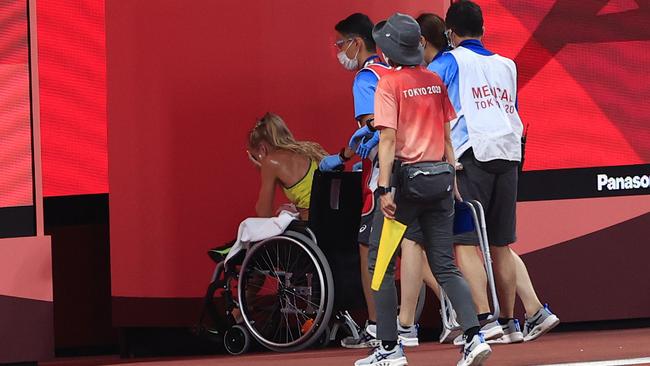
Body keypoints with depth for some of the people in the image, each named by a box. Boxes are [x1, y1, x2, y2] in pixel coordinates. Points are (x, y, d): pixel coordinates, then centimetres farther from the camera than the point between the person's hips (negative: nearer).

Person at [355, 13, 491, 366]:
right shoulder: (435, 81, 10)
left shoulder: (389, 83, -9)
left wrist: (384, 188, -18)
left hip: (408, 178, -6)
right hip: (440, 178, 6)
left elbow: (388, 138, -15)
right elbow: (447, 134, 13)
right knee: (445, 266, 8)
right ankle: (474, 337, -8)